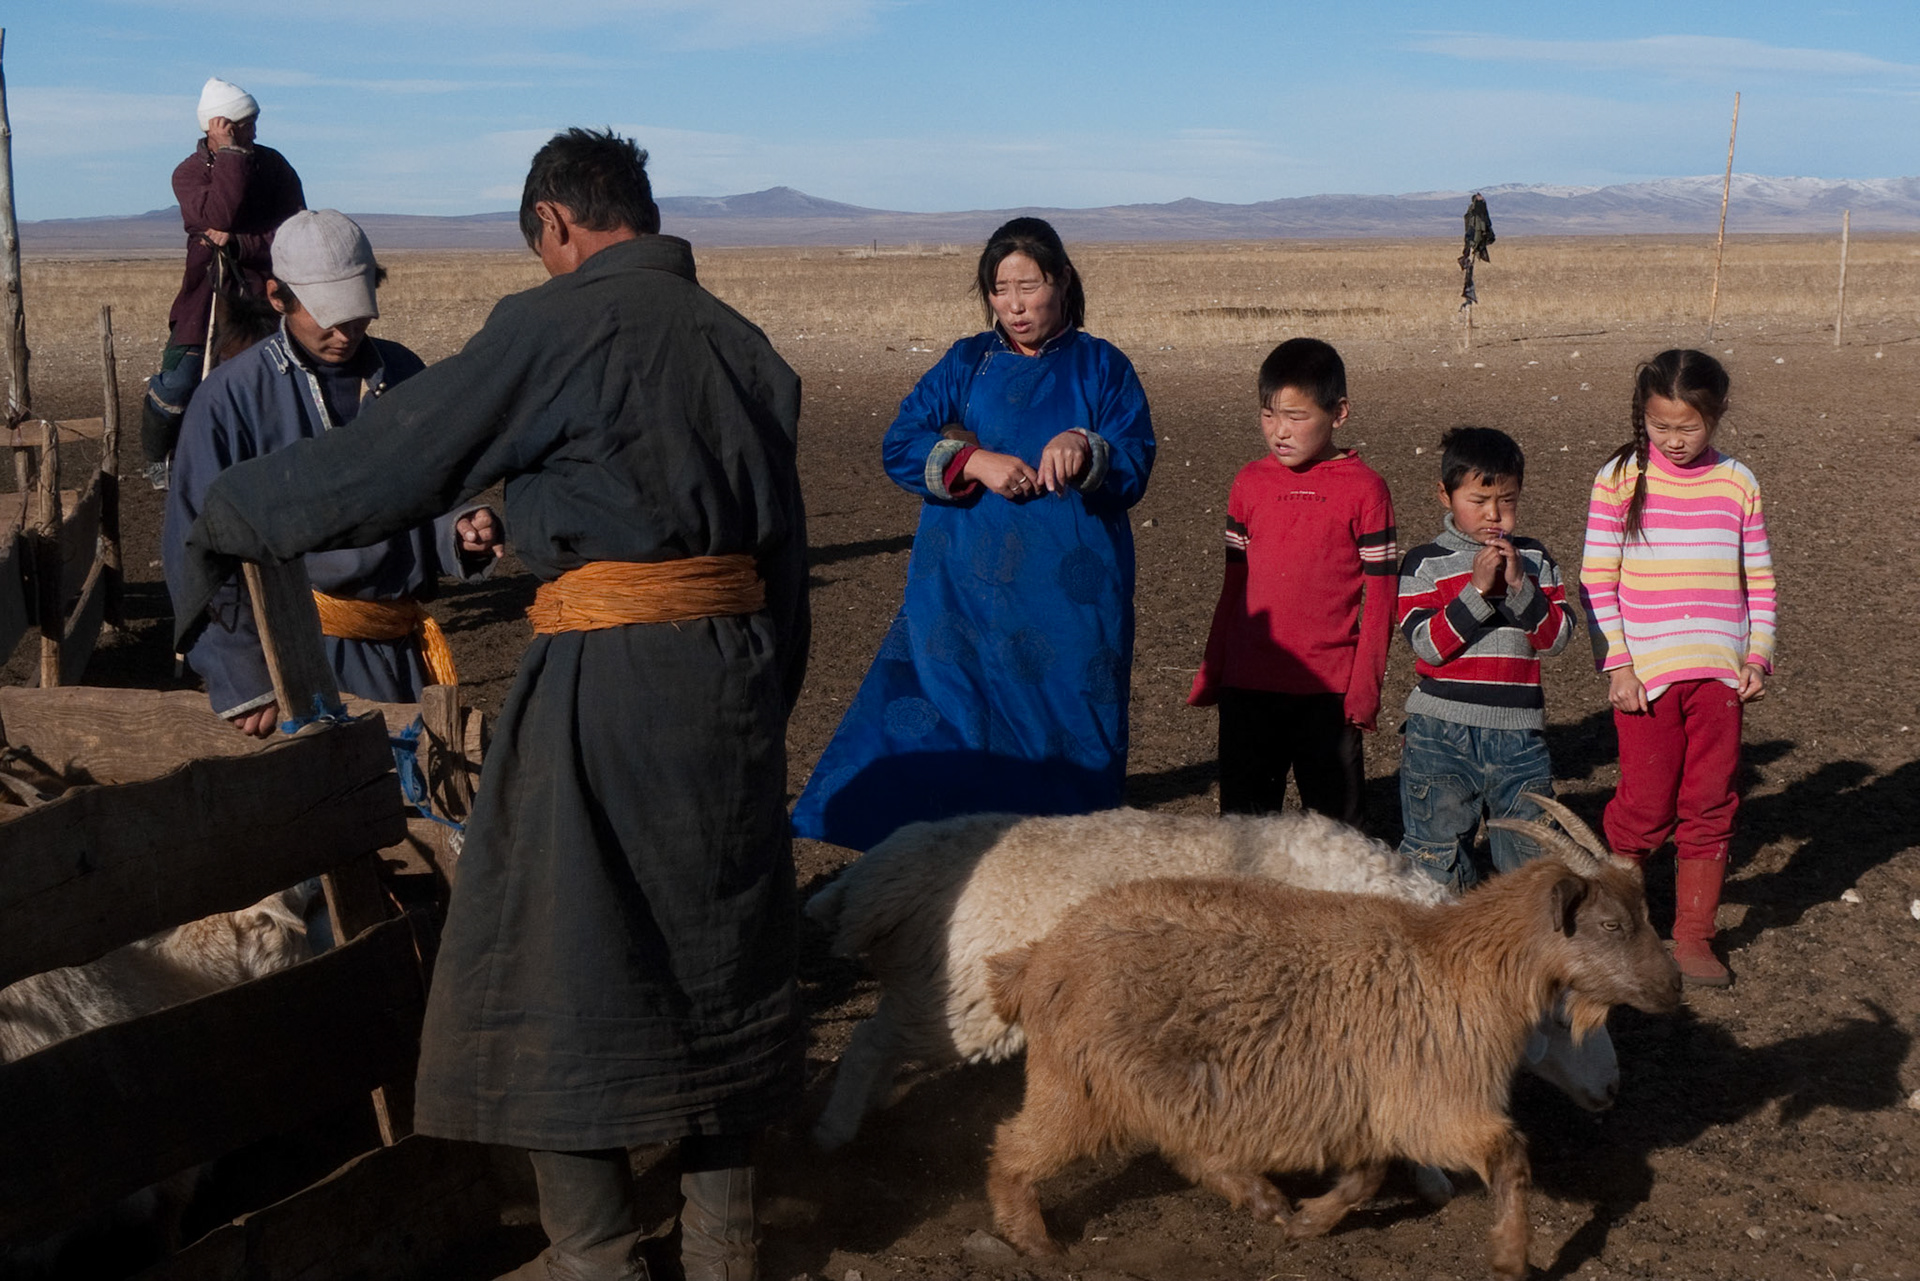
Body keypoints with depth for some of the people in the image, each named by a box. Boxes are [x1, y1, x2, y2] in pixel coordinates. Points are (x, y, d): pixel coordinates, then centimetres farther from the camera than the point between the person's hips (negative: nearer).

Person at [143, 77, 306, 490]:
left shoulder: (273, 165, 0)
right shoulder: (189, 172, -2)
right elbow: (218, 216, -24)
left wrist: (236, 242, -19)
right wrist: (230, 153, -21)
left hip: (262, 294, 1)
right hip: (206, 296, -1)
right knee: (178, 383, -5)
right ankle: (158, 457, 19)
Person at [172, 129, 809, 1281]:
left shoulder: (560, 323, -6)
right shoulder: (744, 343, 14)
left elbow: (389, 461, -6)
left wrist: (229, 513, 8)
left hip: (605, 673, -7)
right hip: (734, 668, 7)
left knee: (551, 972, 6)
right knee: (714, 958, 15)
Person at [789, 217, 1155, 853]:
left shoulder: (1100, 366, 6)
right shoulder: (965, 364, 11)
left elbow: (1135, 466, -2)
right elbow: (898, 448, 1)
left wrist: (1086, 448, -24)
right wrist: (974, 461, -15)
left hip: (1071, 595, -1)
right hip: (966, 589, 1)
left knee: (1065, 726, 1)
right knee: (950, 723, -2)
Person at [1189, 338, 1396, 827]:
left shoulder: (1364, 488, -5)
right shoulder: (1249, 483, 7)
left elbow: (1379, 597, -4)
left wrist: (1366, 683, -8)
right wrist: (1211, 670, 12)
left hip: (1327, 690, -3)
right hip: (1246, 685, 4)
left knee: (1335, 821, 6)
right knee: (1242, 818, 11)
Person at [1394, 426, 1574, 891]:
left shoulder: (1534, 559, 9)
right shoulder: (1424, 563, -1)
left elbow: (1556, 637, -1)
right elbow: (1429, 644, -12)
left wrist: (1518, 585, -13)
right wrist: (1477, 588, -17)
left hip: (1518, 735, 3)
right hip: (1442, 734, -2)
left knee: (1532, 851, 7)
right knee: (1438, 856, 3)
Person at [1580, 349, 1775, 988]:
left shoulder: (1737, 484, 5)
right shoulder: (1620, 479, -3)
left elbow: (1759, 581, 10)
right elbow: (1597, 581, -3)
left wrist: (1758, 657, 1)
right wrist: (1617, 665, -8)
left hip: (1718, 671, 3)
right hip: (1645, 674, -3)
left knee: (1711, 806, 7)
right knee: (1645, 807, 1)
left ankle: (1693, 935, 19)